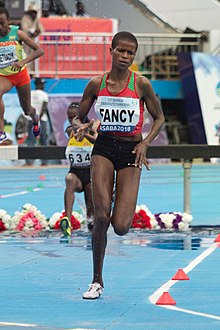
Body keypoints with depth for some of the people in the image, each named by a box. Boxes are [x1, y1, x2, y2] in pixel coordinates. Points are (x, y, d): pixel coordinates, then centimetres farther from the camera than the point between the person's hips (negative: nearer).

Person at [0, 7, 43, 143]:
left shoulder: (17, 33, -16)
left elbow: (39, 50, -15)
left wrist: (23, 62, -29)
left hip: (21, 74, 0)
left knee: (27, 110, 13)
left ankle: (35, 117, 54)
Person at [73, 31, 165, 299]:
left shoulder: (141, 84, -4)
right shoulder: (96, 84, 1)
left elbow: (159, 118, 7)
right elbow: (78, 117, 11)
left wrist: (145, 143, -8)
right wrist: (80, 127, -12)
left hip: (131, 151, -1)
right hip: (103, 148, 1)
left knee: (120, 227, -11)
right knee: (101, 217, -15)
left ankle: (124, 212, 30)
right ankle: (97, 280, 0)